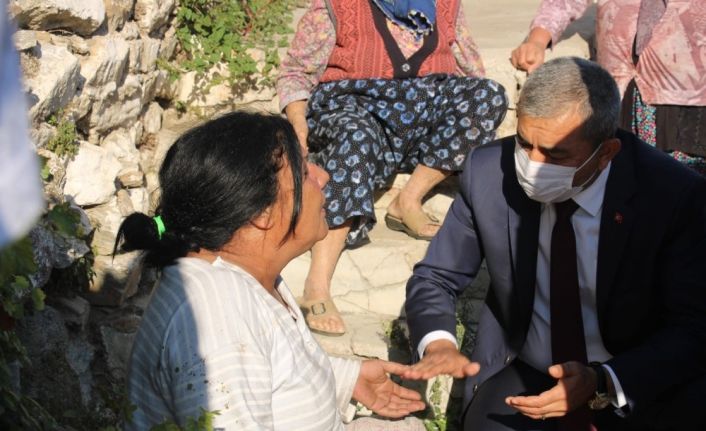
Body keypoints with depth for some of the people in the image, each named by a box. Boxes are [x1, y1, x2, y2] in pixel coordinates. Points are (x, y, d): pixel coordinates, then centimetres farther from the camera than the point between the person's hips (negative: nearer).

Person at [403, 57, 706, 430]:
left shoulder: (675, 194, -16)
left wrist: (603, 383, -30)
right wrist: (438, 342, -22)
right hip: (521, 374, 1)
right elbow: (434, 278, 0)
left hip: (639, 381, 0)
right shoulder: (489, 171, -11)